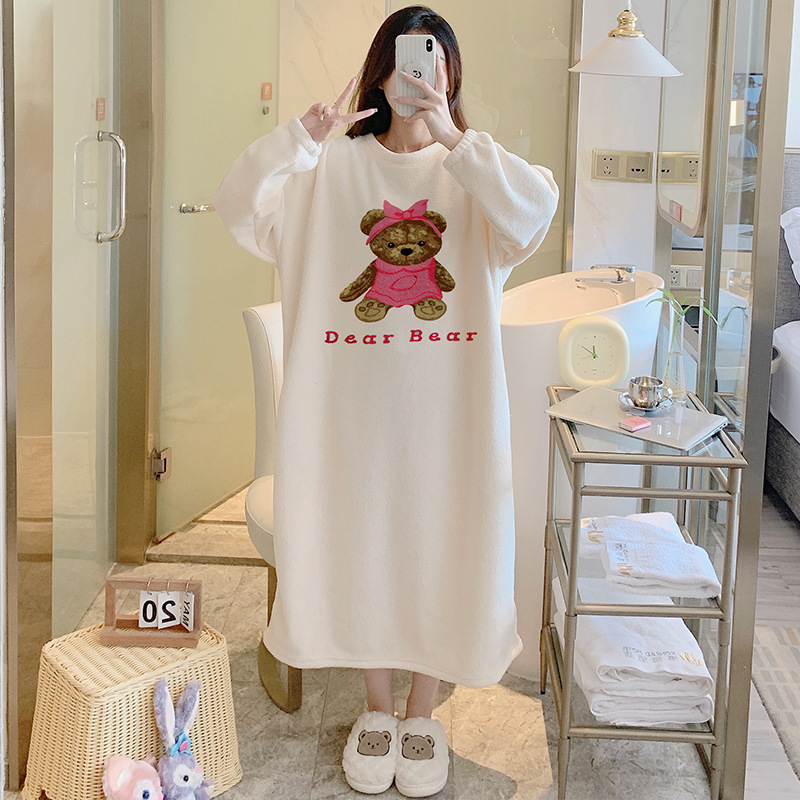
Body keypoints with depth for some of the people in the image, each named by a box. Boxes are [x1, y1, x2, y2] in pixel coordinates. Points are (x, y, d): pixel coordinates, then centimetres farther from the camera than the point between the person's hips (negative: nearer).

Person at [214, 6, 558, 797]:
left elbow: (535, 208, -19)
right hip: (354, 404, 1)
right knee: (359, 544, 10)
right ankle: (376, 706, 31)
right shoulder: (332, 169, 3)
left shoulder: (474, 167, 3)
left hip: (449, 406, 0)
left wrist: (450, 137, -25)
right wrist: (310, 127, -21)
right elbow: (240, 204, -10)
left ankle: (421, 713, 28)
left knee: (439, 545, 7)